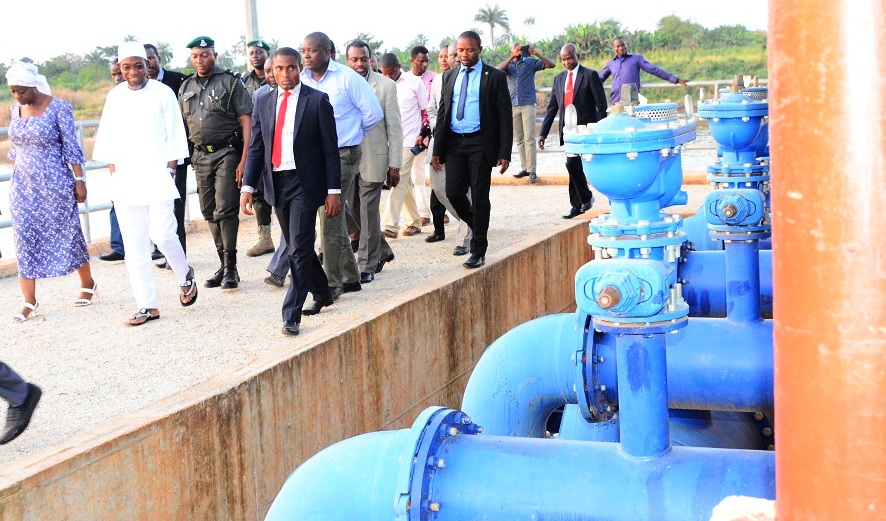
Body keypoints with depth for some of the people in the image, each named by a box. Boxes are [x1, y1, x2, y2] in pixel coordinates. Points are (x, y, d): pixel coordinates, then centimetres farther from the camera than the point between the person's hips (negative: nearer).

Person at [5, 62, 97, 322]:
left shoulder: (58, 108, -9)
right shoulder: (16, 109, 7)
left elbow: (71, 147, -8)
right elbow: (14, 148, 15)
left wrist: (79, 180, -10)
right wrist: (15, 179, 15)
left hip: (54, 184, -5)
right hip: (23, 185, 5)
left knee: (68, 234, 7)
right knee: (25, 239, 0)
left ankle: (88, 284, 28)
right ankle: (29, 302, 4)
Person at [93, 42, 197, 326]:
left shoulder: (163, 93, -1)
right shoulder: (115, 96, 9)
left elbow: (174, 136, -1)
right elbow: (108, 139, 12)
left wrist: (170, 170, -7)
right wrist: (113, 172, 4)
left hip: (157, 175, -4)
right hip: (125, 180, 4)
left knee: (162, 235, -11)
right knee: (134, 245, 3)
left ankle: (185, 275, 20)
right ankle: (146, 306, 10)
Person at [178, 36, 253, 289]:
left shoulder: (230, 81, -2)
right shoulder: (186, 87, 13)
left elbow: (246, 122, -6)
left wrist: (243, 160, -13)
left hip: (226, 152, -5)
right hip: (200, 155, 5)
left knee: (225, 210, -9)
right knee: (209, 213, 8)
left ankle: (231, 268, -1)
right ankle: (223, 266, 17)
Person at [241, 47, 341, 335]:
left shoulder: (318, 101, -5)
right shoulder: (263, 101, 7)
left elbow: (330, 148, -5)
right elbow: (256, 147, 9)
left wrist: (334, 190, -9)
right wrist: (247, 186, 1)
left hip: (305, 183, -5)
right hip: (276, 182, 5)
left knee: (299, 249, -8)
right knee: (296, 247, 14)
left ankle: (291, 314, -2)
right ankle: (322, 294, 34)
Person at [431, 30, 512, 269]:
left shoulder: (495, 77, -2)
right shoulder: (449, 76, 12)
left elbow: (505, 117, -4)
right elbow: (443, 113, 13)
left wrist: (504, 153, -11)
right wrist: (437, 149, 7)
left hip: (480, 143, -4)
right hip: (454, 142, 4)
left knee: (479, 196, -1)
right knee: (453, 193, 0)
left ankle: (478, 251, 8)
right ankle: (477, 228, 27)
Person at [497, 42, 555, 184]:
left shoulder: (530, 62, 2)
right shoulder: (508, 64, 9)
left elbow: (552, 65, -6)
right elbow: (498, 70, -13)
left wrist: (536, 54, -17)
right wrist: (512, 56, -18)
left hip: (528, 104, -4)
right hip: (512, 106, 4)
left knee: (529, 139, -9)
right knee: (519, 140, 8)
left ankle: (532, 171, -10)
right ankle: (524, 167, 15)